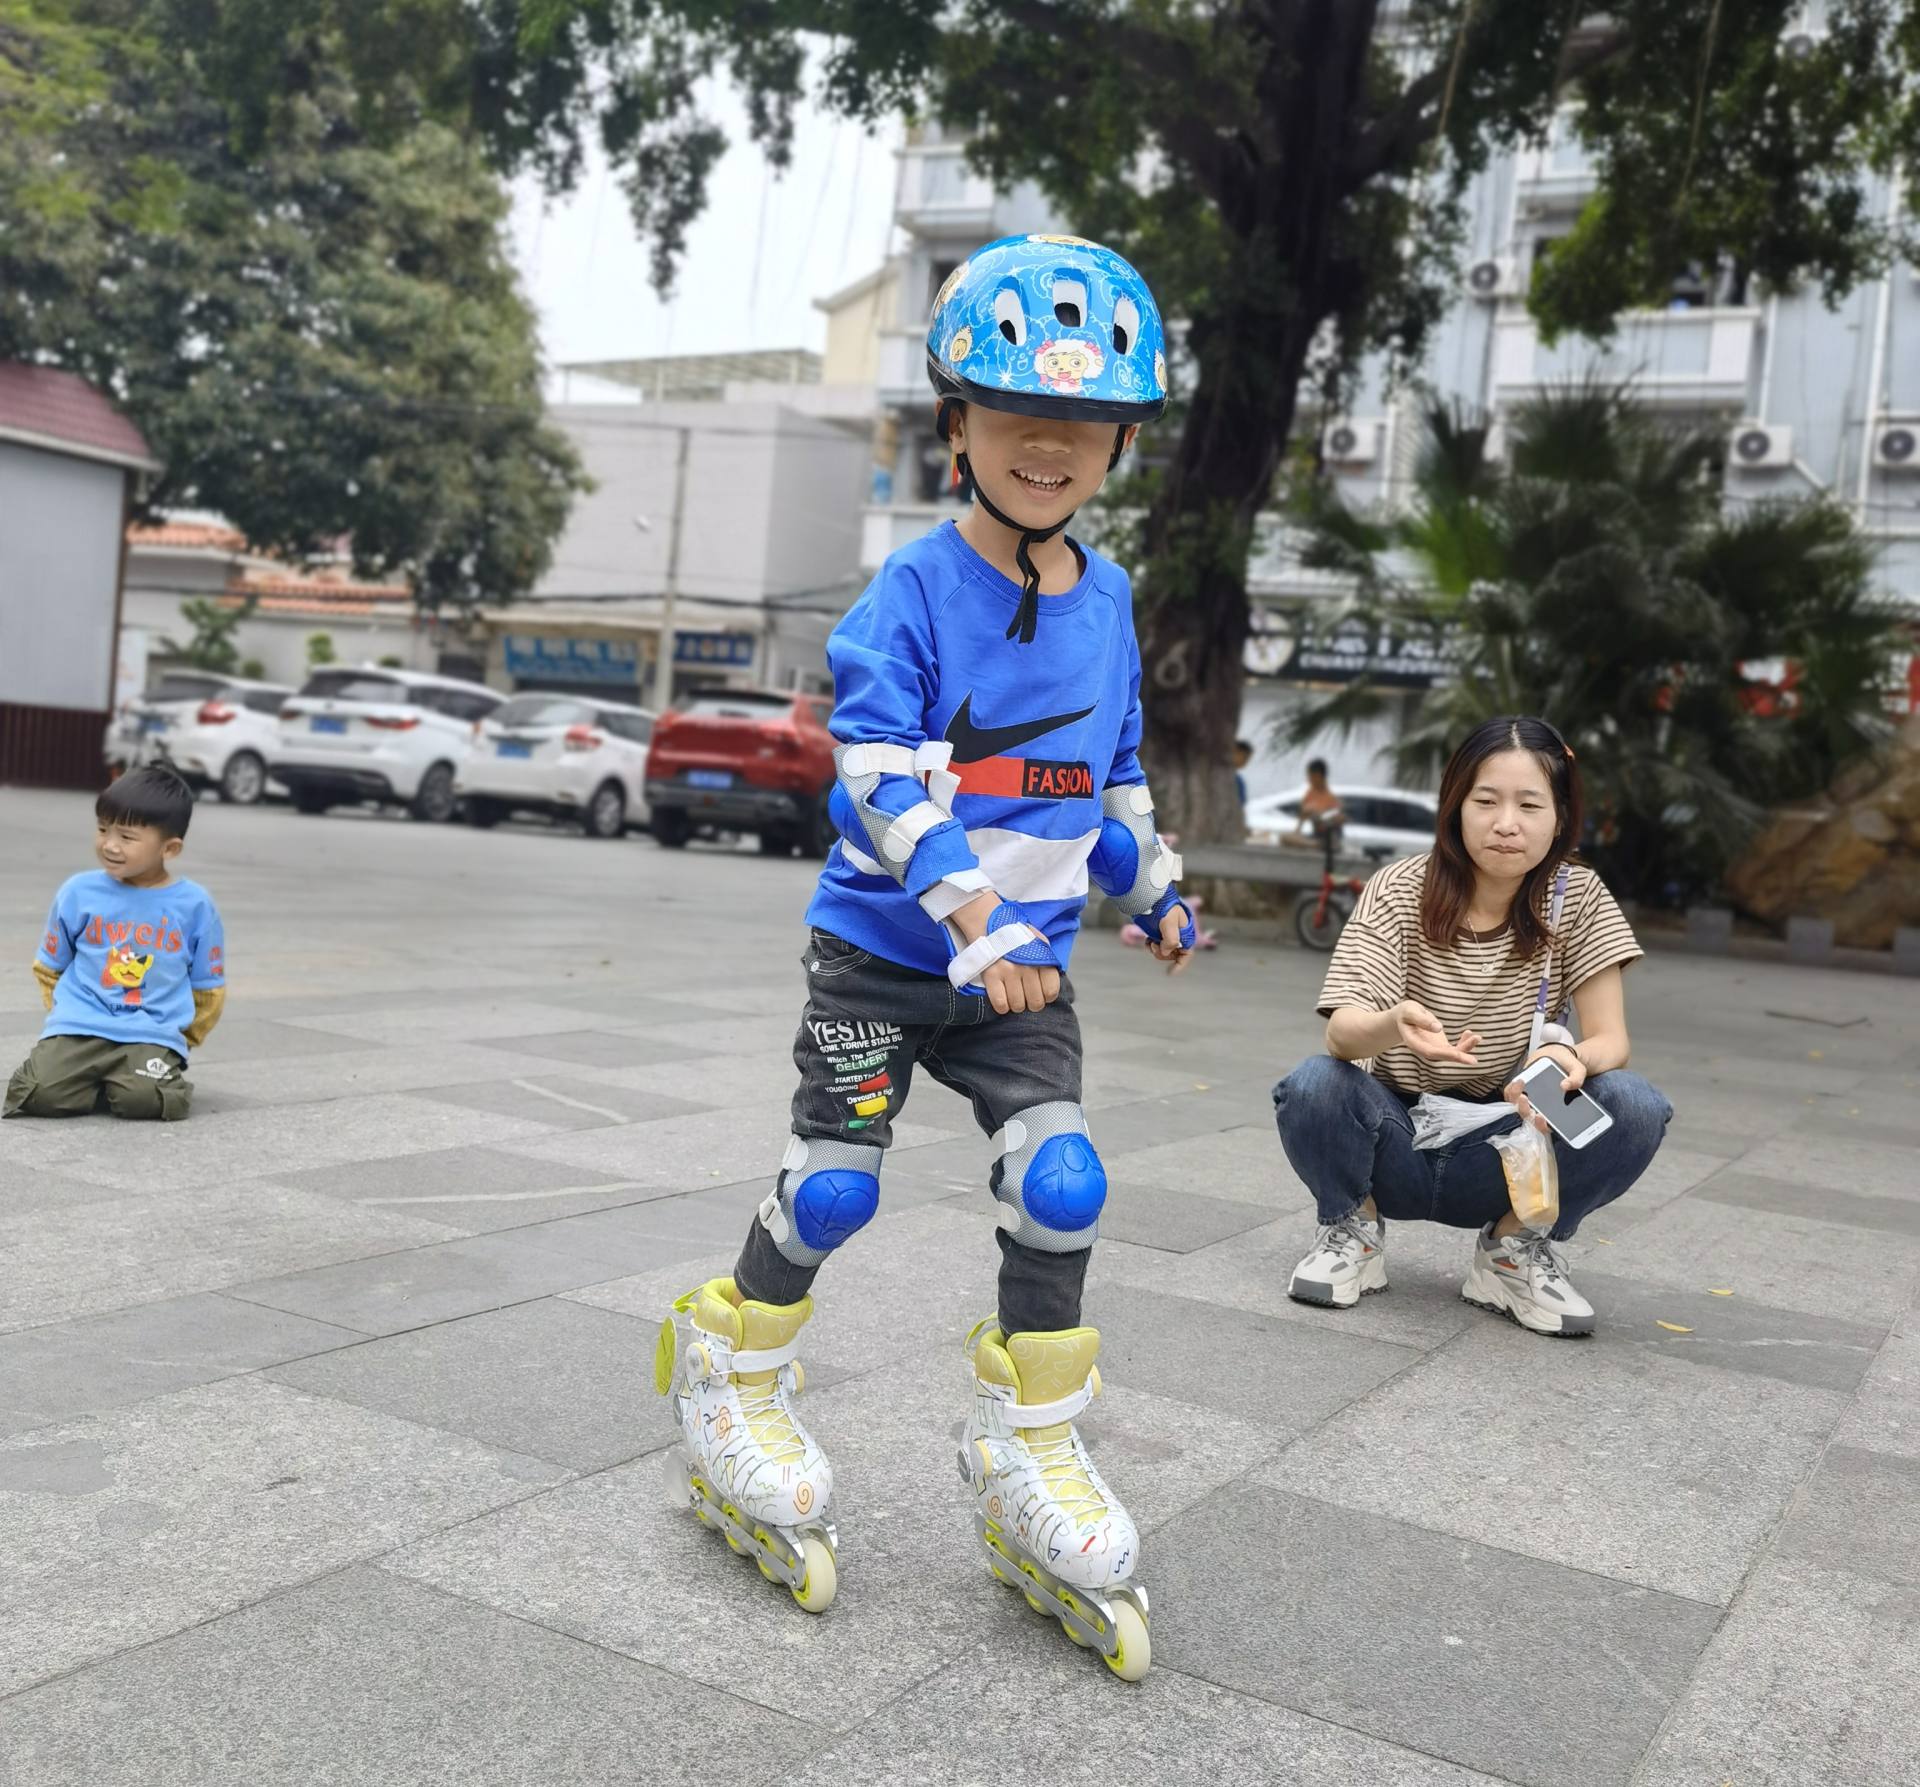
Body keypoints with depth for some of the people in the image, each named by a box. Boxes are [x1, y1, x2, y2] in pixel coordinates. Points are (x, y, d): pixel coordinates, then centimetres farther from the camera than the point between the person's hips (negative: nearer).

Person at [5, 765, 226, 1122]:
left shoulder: (195, 905, 1)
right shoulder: (78, 892, 4)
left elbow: (208, 989, 10)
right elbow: (49, 968, 17)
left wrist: (177, 1041, 9)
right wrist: (72, 1015, 10)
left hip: (153, 1036, -2)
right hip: (79, 1029, 2)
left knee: (143, 1100, -30)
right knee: (43, 1093, -25)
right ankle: (93, 1077, 7)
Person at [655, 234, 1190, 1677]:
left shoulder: (1107, 600, 6)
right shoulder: (914, 595, -12)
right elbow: (882, 775, -21)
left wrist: (1151, 886, 25)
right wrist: (973, 922, -31)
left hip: (1026, 963, 4)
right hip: (885, 949, -4)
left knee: (1063, 1182, -7)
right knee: (833, 1185, 0)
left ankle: (1031, 1452, 11)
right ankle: (736, 1379, 28)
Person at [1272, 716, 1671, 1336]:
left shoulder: (1576, 897, -7)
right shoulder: (1401, 890, -12)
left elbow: (1610, 1039, -11)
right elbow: (1342, 1031, -24)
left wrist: (1571, 1057, -36)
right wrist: (1394, 1026, -49)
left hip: (1501, 1149, 2)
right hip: (1395, 1139, -1)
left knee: (1636, 1107, -24)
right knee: (1312, 1086, -32)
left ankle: (1511, 1247, 1)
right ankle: (1355, 1230, 1)